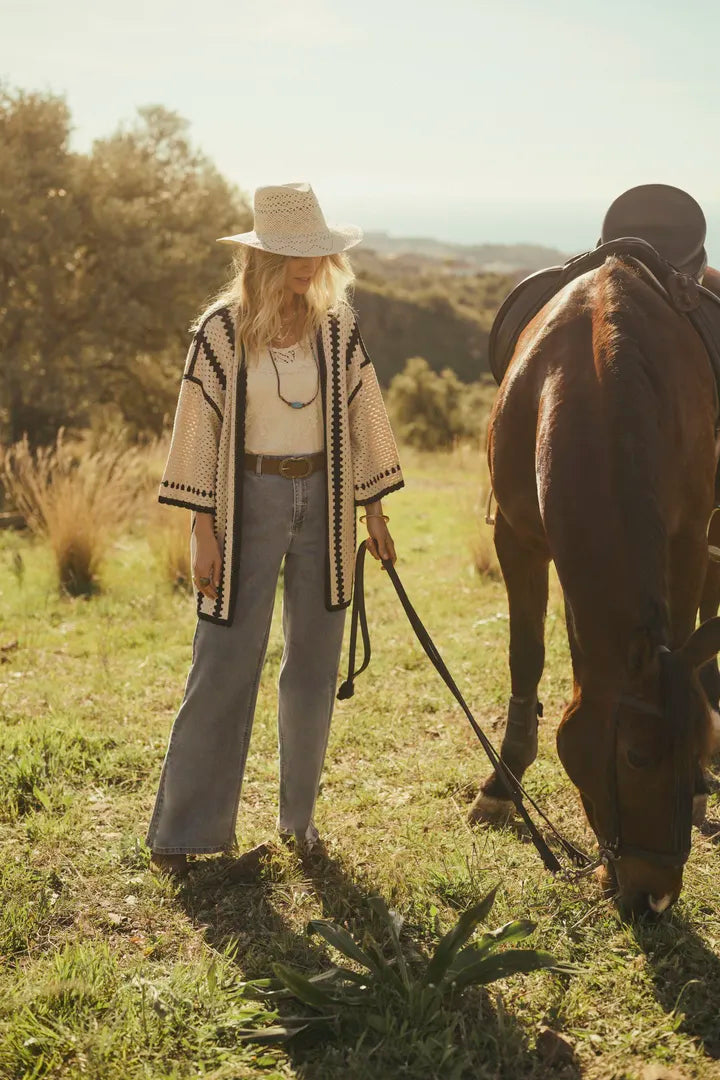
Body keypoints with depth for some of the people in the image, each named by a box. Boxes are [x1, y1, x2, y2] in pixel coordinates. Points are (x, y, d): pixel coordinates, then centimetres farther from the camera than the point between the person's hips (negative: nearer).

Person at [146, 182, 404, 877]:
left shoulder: (338, 326, 3)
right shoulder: (222, 329, -6)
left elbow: (361, 418, 9)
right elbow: (200, 430, -5)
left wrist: (374, 513, 8)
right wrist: (203, 531, -8)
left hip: (324, 501, 4)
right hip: (248, 501, -3)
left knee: (314, 664, 9)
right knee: (225, 664, -3)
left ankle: (299, 816, 23)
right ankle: (184, 831, 7)